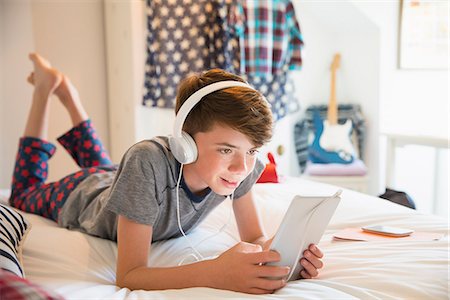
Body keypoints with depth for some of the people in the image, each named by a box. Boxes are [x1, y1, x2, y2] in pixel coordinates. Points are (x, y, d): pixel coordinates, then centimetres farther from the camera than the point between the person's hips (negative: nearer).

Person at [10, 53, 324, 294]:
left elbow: (255, 238, -26)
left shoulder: (239, 164, -36)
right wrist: (215, 272, -67)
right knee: (25, 194, 31)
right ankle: (46, 86, 34)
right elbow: (128, 276, -51)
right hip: (82, 199, -3)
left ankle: (66, 91, 47)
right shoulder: (147, 161, -50)